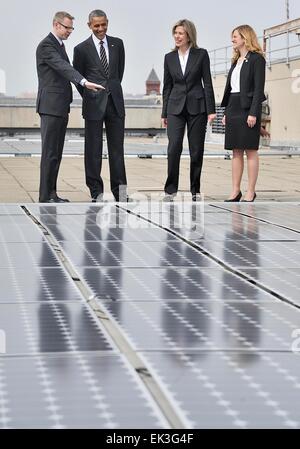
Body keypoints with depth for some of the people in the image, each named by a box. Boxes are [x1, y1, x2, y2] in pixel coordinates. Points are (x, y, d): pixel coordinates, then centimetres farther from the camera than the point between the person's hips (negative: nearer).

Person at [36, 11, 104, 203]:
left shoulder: (60, 45, 19)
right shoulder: (46, 45, -12)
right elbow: (63, 67, -27)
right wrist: (84, 82, -41)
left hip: (61, 107, 10)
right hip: (50, 106, -10)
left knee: (57, 153, 10)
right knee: (50, 152, -8)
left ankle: (52, 193, 13)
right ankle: (46, 195, -6)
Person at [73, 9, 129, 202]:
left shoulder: (117, 44, 8)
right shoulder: (82, 49, -1)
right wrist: (89, 97, 10)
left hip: (115, 102, 3)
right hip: (94, 105, -3)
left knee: (117, 148, 4)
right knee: (93, 149, 1)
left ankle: (120, 191, 7)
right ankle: (96, 192, 6)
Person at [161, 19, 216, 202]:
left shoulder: (201, 54, 1)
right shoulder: (169, 58, 8)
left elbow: (207, 83, 0)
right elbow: (167, 86, 12)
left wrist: (211, 110, -6)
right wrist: (164, 113, 9)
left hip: (197, 106, -1)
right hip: (176, 107, 1)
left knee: (197, 150, 2)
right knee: (174, 148, -11)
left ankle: (195, 190, 12)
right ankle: (171, 189, -5)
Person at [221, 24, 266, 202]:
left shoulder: (256, 59, -6)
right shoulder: (236, 61, 18)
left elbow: (259, 88, -12)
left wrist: (253, 113, -19)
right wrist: (226, 112, 14)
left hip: (248, 108, -8)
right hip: (233, 108, 8)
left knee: (250, 151, -4)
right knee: (236, 151, 7)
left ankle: (251, 192, -1)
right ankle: (236, 191, 9)